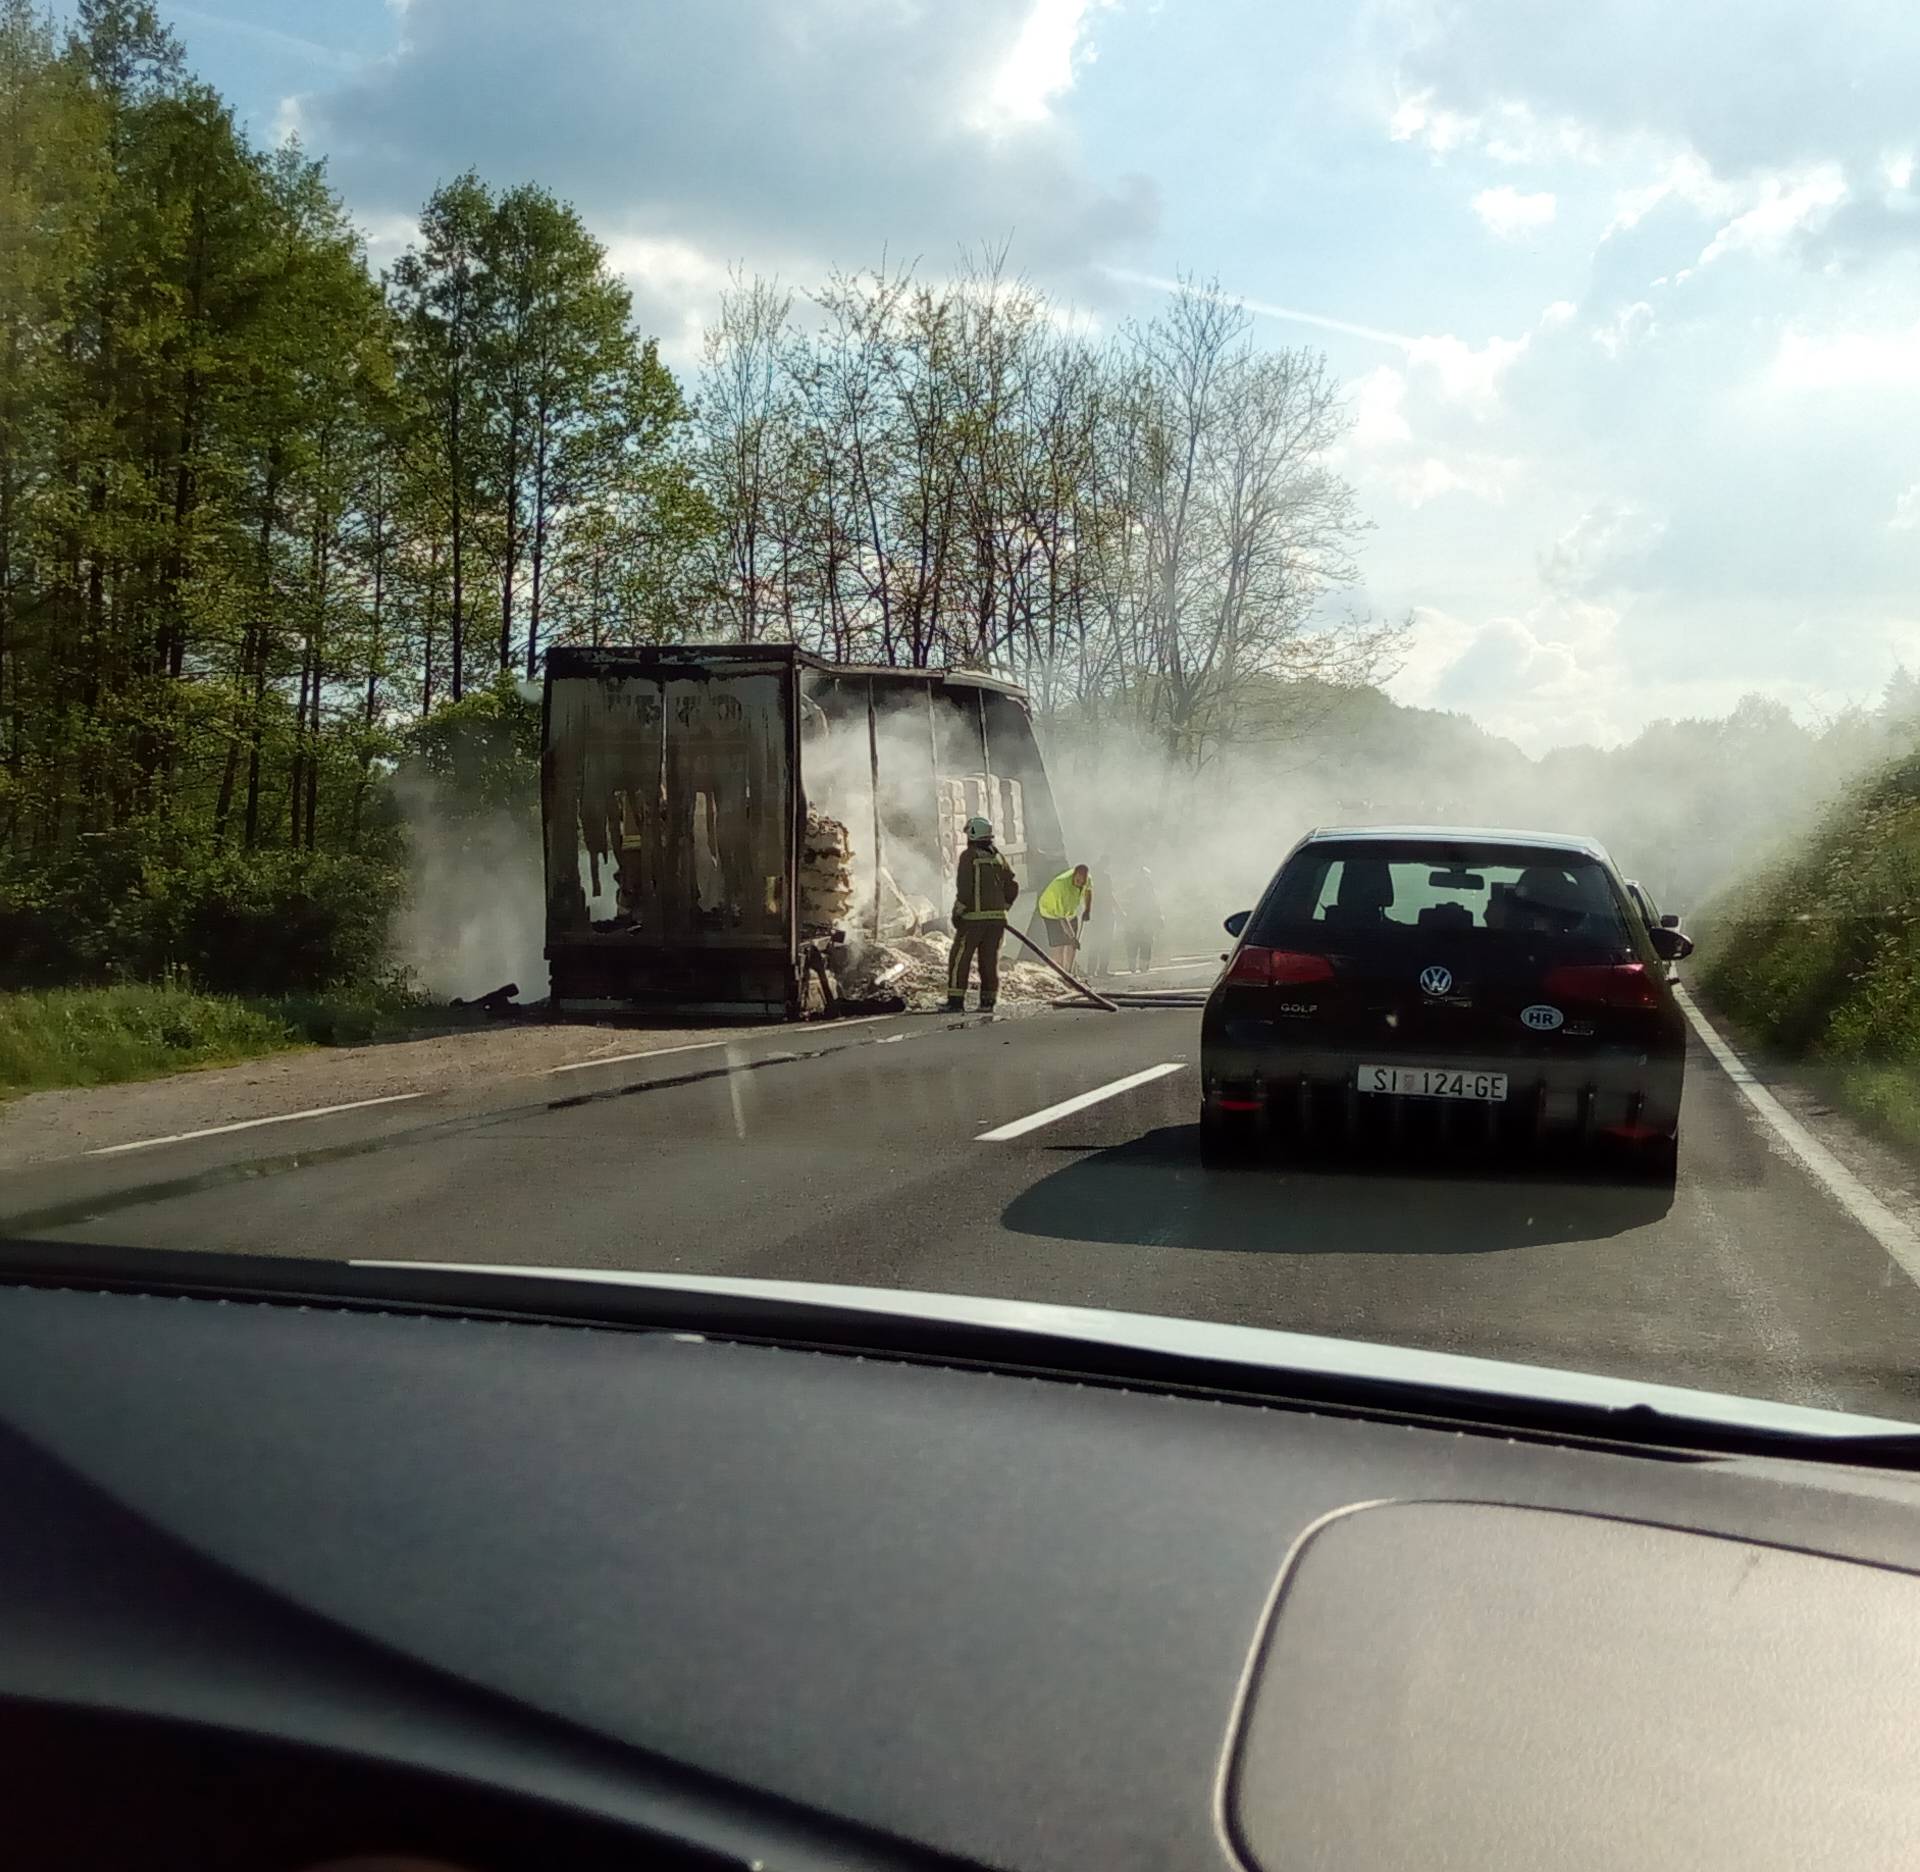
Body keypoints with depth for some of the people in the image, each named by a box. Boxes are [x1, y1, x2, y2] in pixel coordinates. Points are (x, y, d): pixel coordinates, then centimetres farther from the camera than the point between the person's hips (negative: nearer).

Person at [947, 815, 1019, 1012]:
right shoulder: (998, 857, 11)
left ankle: (955, 1000, -5)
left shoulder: (969, 856, -6)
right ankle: (988, 1001, 7)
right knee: (990, 960, 9)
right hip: (997, 918, 5)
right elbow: (1013, 886, 10)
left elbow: (964, 887, -14)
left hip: (974, 917, -5)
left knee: (960, 959, 0)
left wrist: (958, 912, -7)